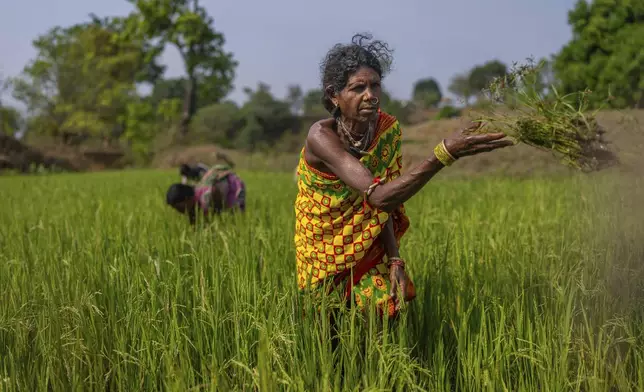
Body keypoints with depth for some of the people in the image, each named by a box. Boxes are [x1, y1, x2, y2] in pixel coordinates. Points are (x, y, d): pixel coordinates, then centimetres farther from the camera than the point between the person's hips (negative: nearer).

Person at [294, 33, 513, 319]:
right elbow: (378, 196, -40)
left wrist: (395, 260, -23)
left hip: (368, 251, 3)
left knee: (386, 314, -8)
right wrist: (445, 153, -49)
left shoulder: (388, 130, -12)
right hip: (324, 256, -3)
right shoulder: (321, 136, -28)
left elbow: (385, 206, -8)